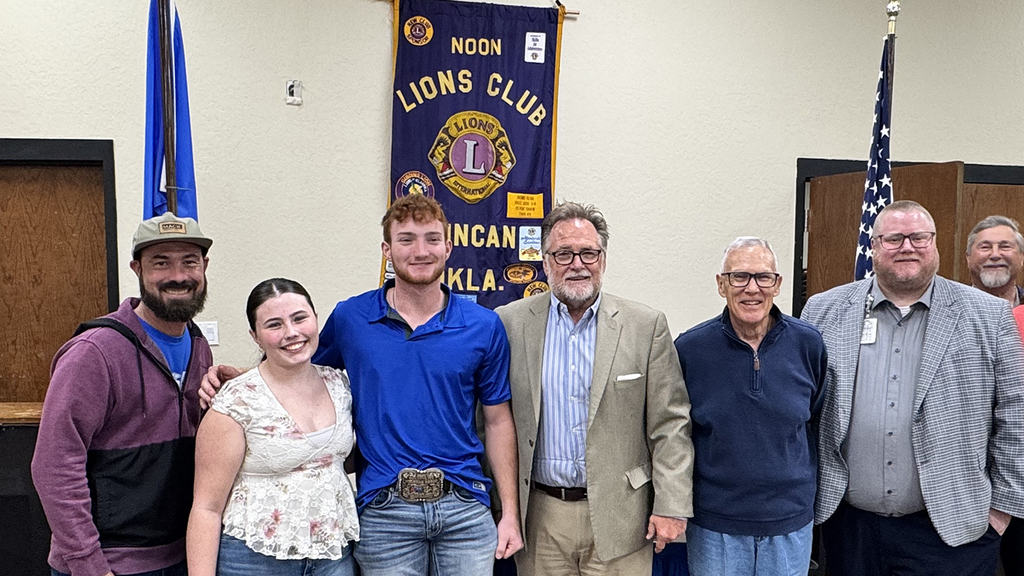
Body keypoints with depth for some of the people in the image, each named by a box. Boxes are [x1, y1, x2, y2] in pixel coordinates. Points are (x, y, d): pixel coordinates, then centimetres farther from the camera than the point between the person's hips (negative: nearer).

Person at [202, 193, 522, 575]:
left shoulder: (483, 326, 0)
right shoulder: (349, 318, 0)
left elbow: (498, 420, 4)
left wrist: (510, 512, 2)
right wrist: (235, 376, -2)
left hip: (466, 508, 1)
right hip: (384, 511, 0)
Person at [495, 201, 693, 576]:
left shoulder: (647, 326, -1)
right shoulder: (510, 324, 0)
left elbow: (670, 425, -2)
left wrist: (671, 505, -6)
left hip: (617, 517, -1)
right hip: (539, 517, 1)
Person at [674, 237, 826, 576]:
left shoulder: (808, 344, -5)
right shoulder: (689, 348, -8)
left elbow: (819, 423, 8)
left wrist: (809, 492, 9)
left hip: (792, 523, 1)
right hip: (713, 527, -1)